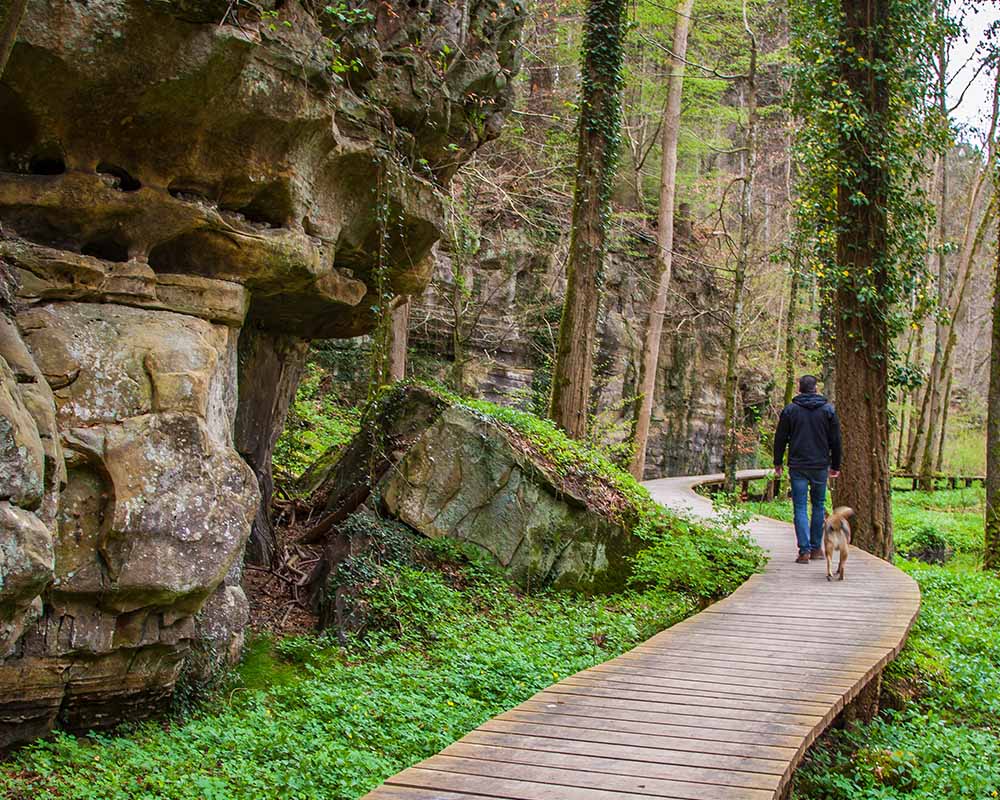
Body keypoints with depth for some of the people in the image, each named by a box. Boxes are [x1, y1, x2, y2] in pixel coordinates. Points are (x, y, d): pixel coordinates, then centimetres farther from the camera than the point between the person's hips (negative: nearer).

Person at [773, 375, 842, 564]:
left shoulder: (790, 410, 0)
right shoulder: (828, 409, 3)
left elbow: (780, 439, 2)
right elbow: (835, 441, 6)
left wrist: (778, 464, 12)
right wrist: (835, 466, 14)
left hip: (798, 467, -1)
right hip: (820, 466, 1)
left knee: (800, 508, 0)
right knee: (818, 506, 14)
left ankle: (804, 550, -8)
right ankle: (816, 548, 17)